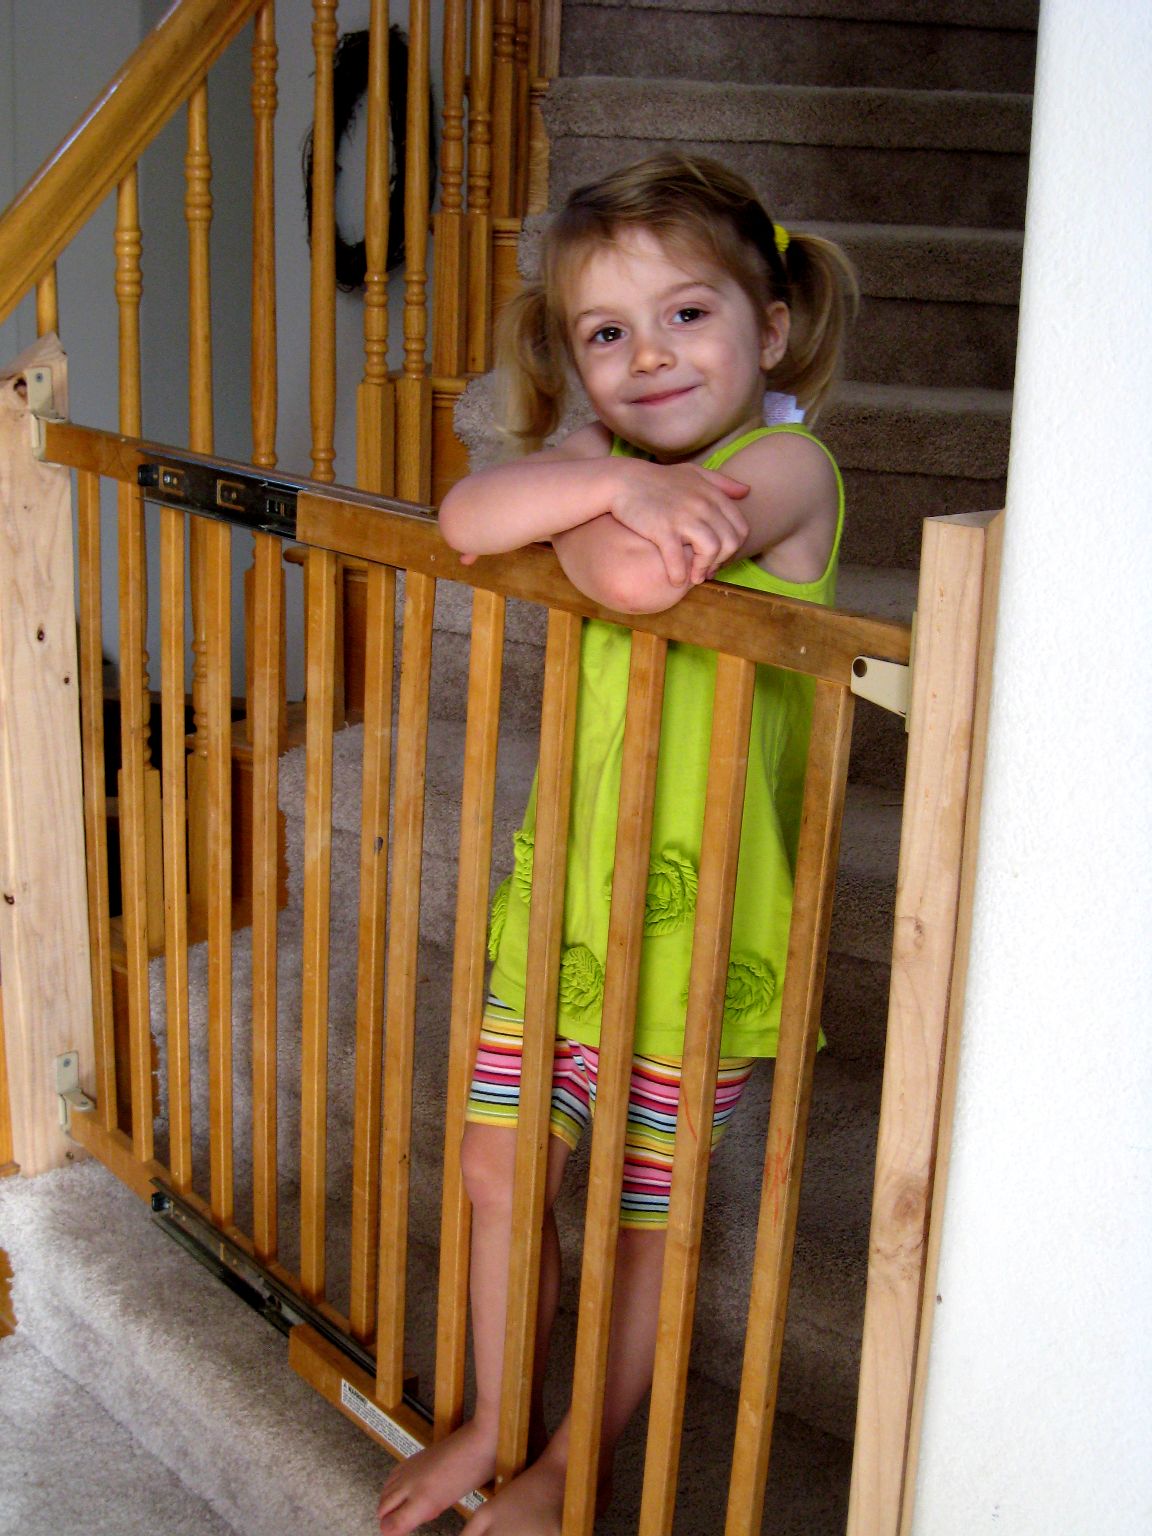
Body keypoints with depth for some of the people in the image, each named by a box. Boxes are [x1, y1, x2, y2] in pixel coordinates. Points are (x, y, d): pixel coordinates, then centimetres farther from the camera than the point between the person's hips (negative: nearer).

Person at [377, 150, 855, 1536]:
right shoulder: (603, 456, 7)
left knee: (645, 1215, 11)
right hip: (563, 893, 6)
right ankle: (494, 1419, 37)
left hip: (700, 919, -6)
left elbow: (637, 577, -31)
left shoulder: (786, 465, -12)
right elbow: (467, 516, -13)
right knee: (500, 1167, 14)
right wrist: (612, 486, -26)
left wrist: (569, 513, -14)